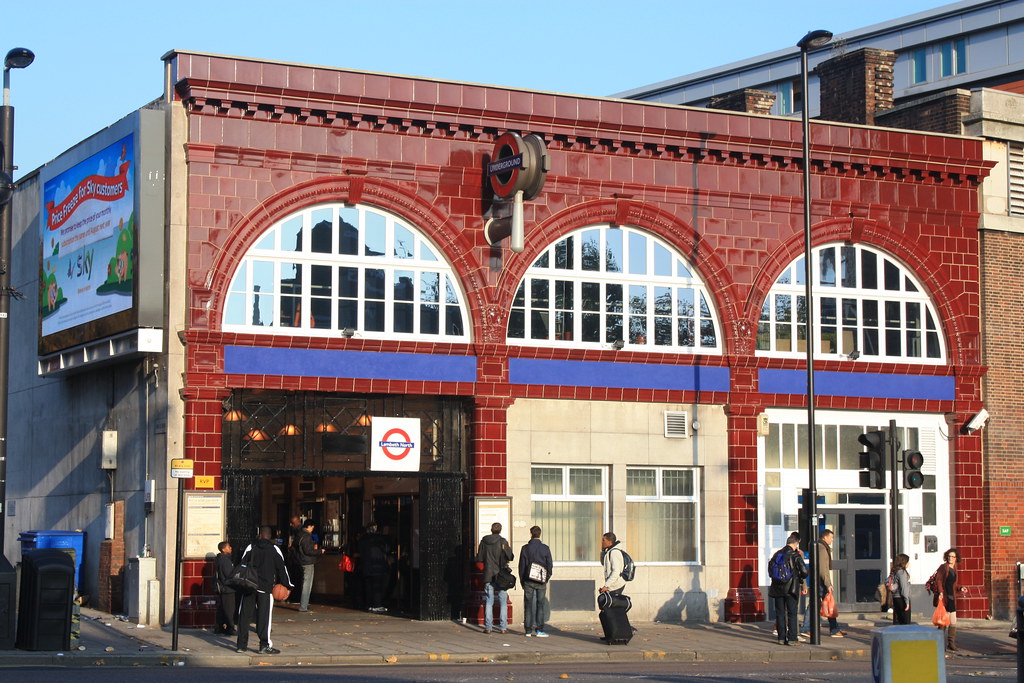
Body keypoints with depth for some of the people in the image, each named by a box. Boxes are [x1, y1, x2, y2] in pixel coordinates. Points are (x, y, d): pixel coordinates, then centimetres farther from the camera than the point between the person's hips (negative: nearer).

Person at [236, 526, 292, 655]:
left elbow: (242, 565, 7)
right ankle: (265, 645, -4)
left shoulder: (251, 547, 6)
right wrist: (287, 584, 12)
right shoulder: (274, 549, 1)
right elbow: (281, 568, 4)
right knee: (264, 616, -2)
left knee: (245, 615, 7)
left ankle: (241, 645, 9)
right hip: (265, 587, -2)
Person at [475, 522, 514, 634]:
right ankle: (503, 627, 3)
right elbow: (511, 557, -6)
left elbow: (479, 559, 2)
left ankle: (488, 627, 3)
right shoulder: (502, 542, -9)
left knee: (489, 602, 6)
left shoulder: (484, 541, -1)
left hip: (488, 576, 2)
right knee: (503, 602, 5)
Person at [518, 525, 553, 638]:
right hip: (541, 582, 0)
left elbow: (521, 565, 1)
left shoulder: (525, 548, -1)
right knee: (540, 604, 4)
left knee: (528, 605, 4)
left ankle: (528, 630, 2)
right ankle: (539, 629, 0)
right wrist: (546, 578, 12)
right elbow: (550, 565, 0)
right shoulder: (545, 548, -1)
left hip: (528, 581, 0)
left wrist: (522, 581, 9)